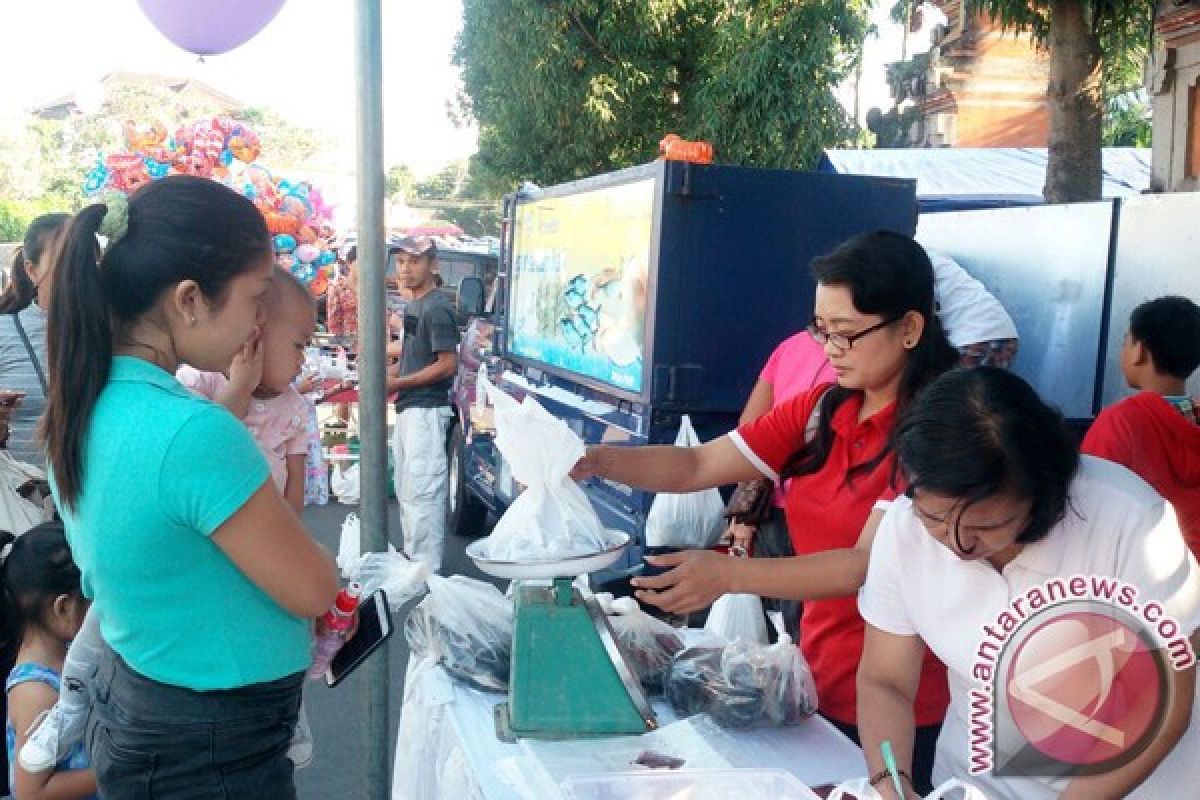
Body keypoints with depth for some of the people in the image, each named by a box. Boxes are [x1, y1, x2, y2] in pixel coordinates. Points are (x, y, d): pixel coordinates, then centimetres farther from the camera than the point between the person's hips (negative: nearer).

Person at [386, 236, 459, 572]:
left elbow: (447, 364, -19)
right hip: (408, 409, 10)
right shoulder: (413, 305, 14)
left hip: (426, 411, -10)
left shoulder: (437, 308, -15)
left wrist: (398, 383, -16)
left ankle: (427, 569, 3)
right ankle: (411, 557, 30)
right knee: (406, 489, 18)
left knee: (422, 491, -5)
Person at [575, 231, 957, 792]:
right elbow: (699, 465, -2)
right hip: (814, 678, 7)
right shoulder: (821, 409, 1)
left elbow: (872, 564, -26)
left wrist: (728, 574, -36)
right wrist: (596, 461, -17)